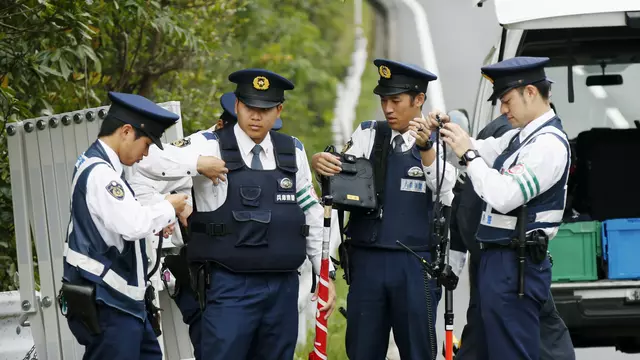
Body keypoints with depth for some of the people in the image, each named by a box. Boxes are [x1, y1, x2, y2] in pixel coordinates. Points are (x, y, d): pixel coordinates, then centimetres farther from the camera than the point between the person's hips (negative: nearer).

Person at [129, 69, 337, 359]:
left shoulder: (293, 152, 11)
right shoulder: (210, 147, -2)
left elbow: (312, 215, 17)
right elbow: (147, 162, -8)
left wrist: (326, 274, 15)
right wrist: (196, 163, -21)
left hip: (284, 288, 4)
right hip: (230, 288, -4)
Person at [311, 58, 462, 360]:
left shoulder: (438, 142, 1)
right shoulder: (367, 135, 9)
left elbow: (448, 196, -13)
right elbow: (340, 177, -2)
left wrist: (426, 148, -26)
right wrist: (320, 164, -25)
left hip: (415, 266, -3)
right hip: (367, 261, 3)